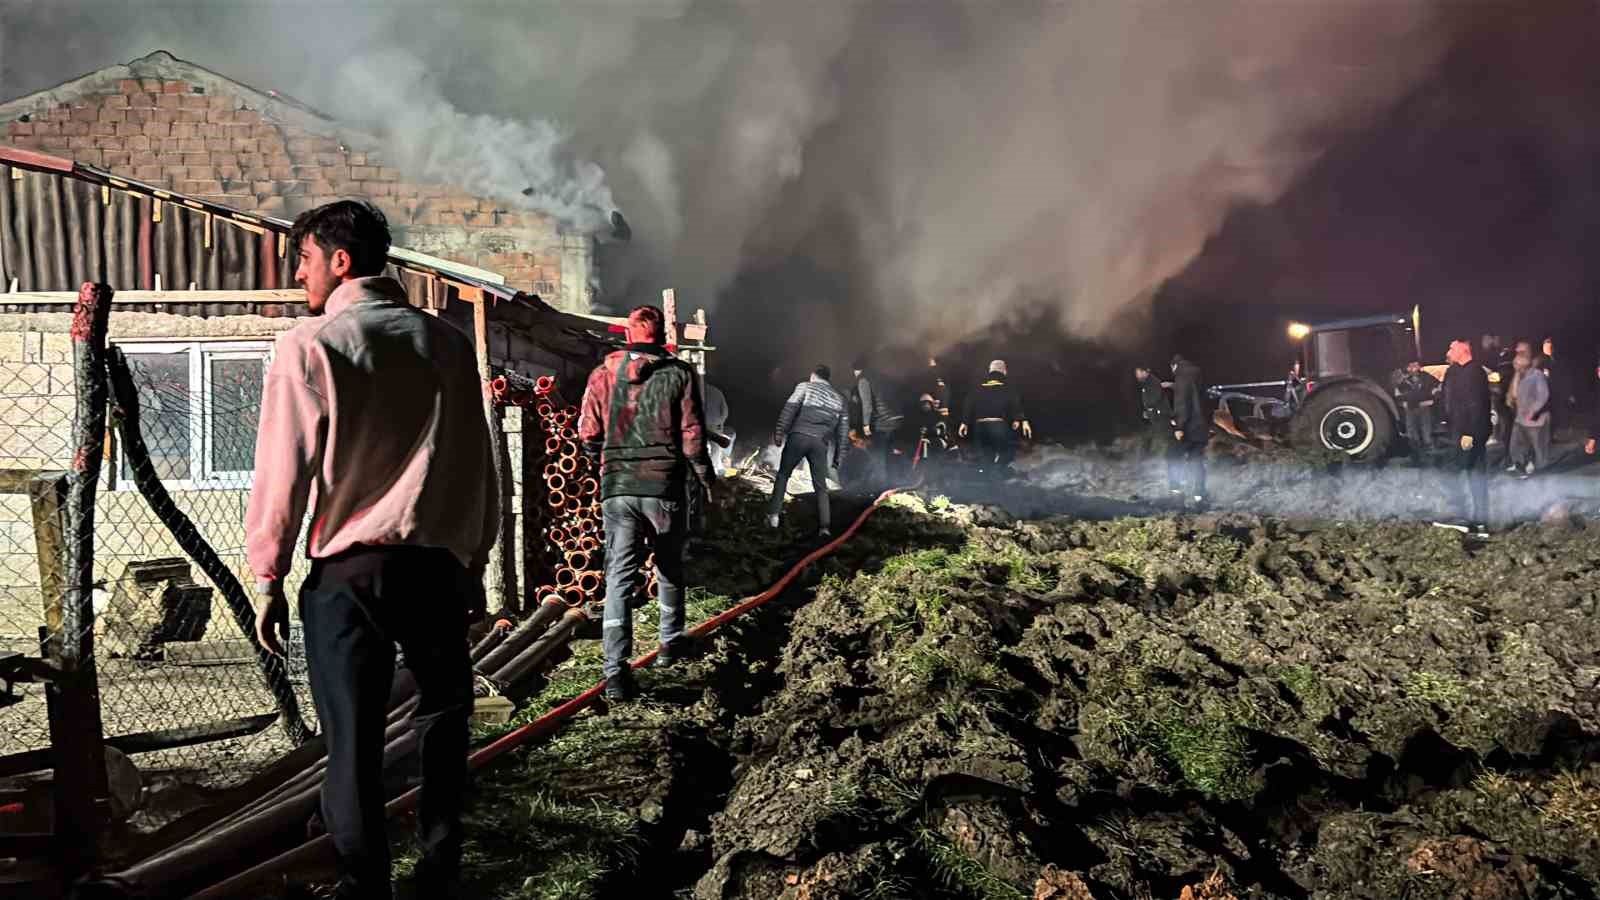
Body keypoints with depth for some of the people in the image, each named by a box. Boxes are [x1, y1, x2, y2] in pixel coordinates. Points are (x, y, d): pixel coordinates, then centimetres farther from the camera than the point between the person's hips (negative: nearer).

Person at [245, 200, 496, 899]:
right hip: (438, 563, 4)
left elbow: (284, 469, -6)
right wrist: (474, 563, 17)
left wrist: (267, 578, 2)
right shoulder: (448, 343, 8)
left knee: (354, 742, 3)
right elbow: (479, 468, 10)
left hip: (348, 570, -3)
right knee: (443, 718, 17)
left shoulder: (309, 345, -5)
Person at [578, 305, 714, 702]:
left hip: (617, 488, 1)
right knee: (669, 566, 20)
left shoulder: (603, 373, 3)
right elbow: (692, 435, -5)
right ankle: (671, 642, 34)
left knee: (619, 574, -2)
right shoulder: (680, 374, -2)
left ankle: (616, 669, -13)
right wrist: (705, 476, 10)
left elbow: (588, 433, 5)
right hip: (665, 487, -1)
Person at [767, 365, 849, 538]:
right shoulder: (838, 398, 23)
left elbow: (789, 409, -2)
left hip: (799, 437, -2)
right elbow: (843, 429, 19)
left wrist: (779, 433, -3)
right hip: (820, 443, 2)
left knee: (783, 475, 13)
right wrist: (838, 455, 21)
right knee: (821, 487, 7)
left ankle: (773, 515, 6)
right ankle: (824, 526, -4)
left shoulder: (805, 387, 12)